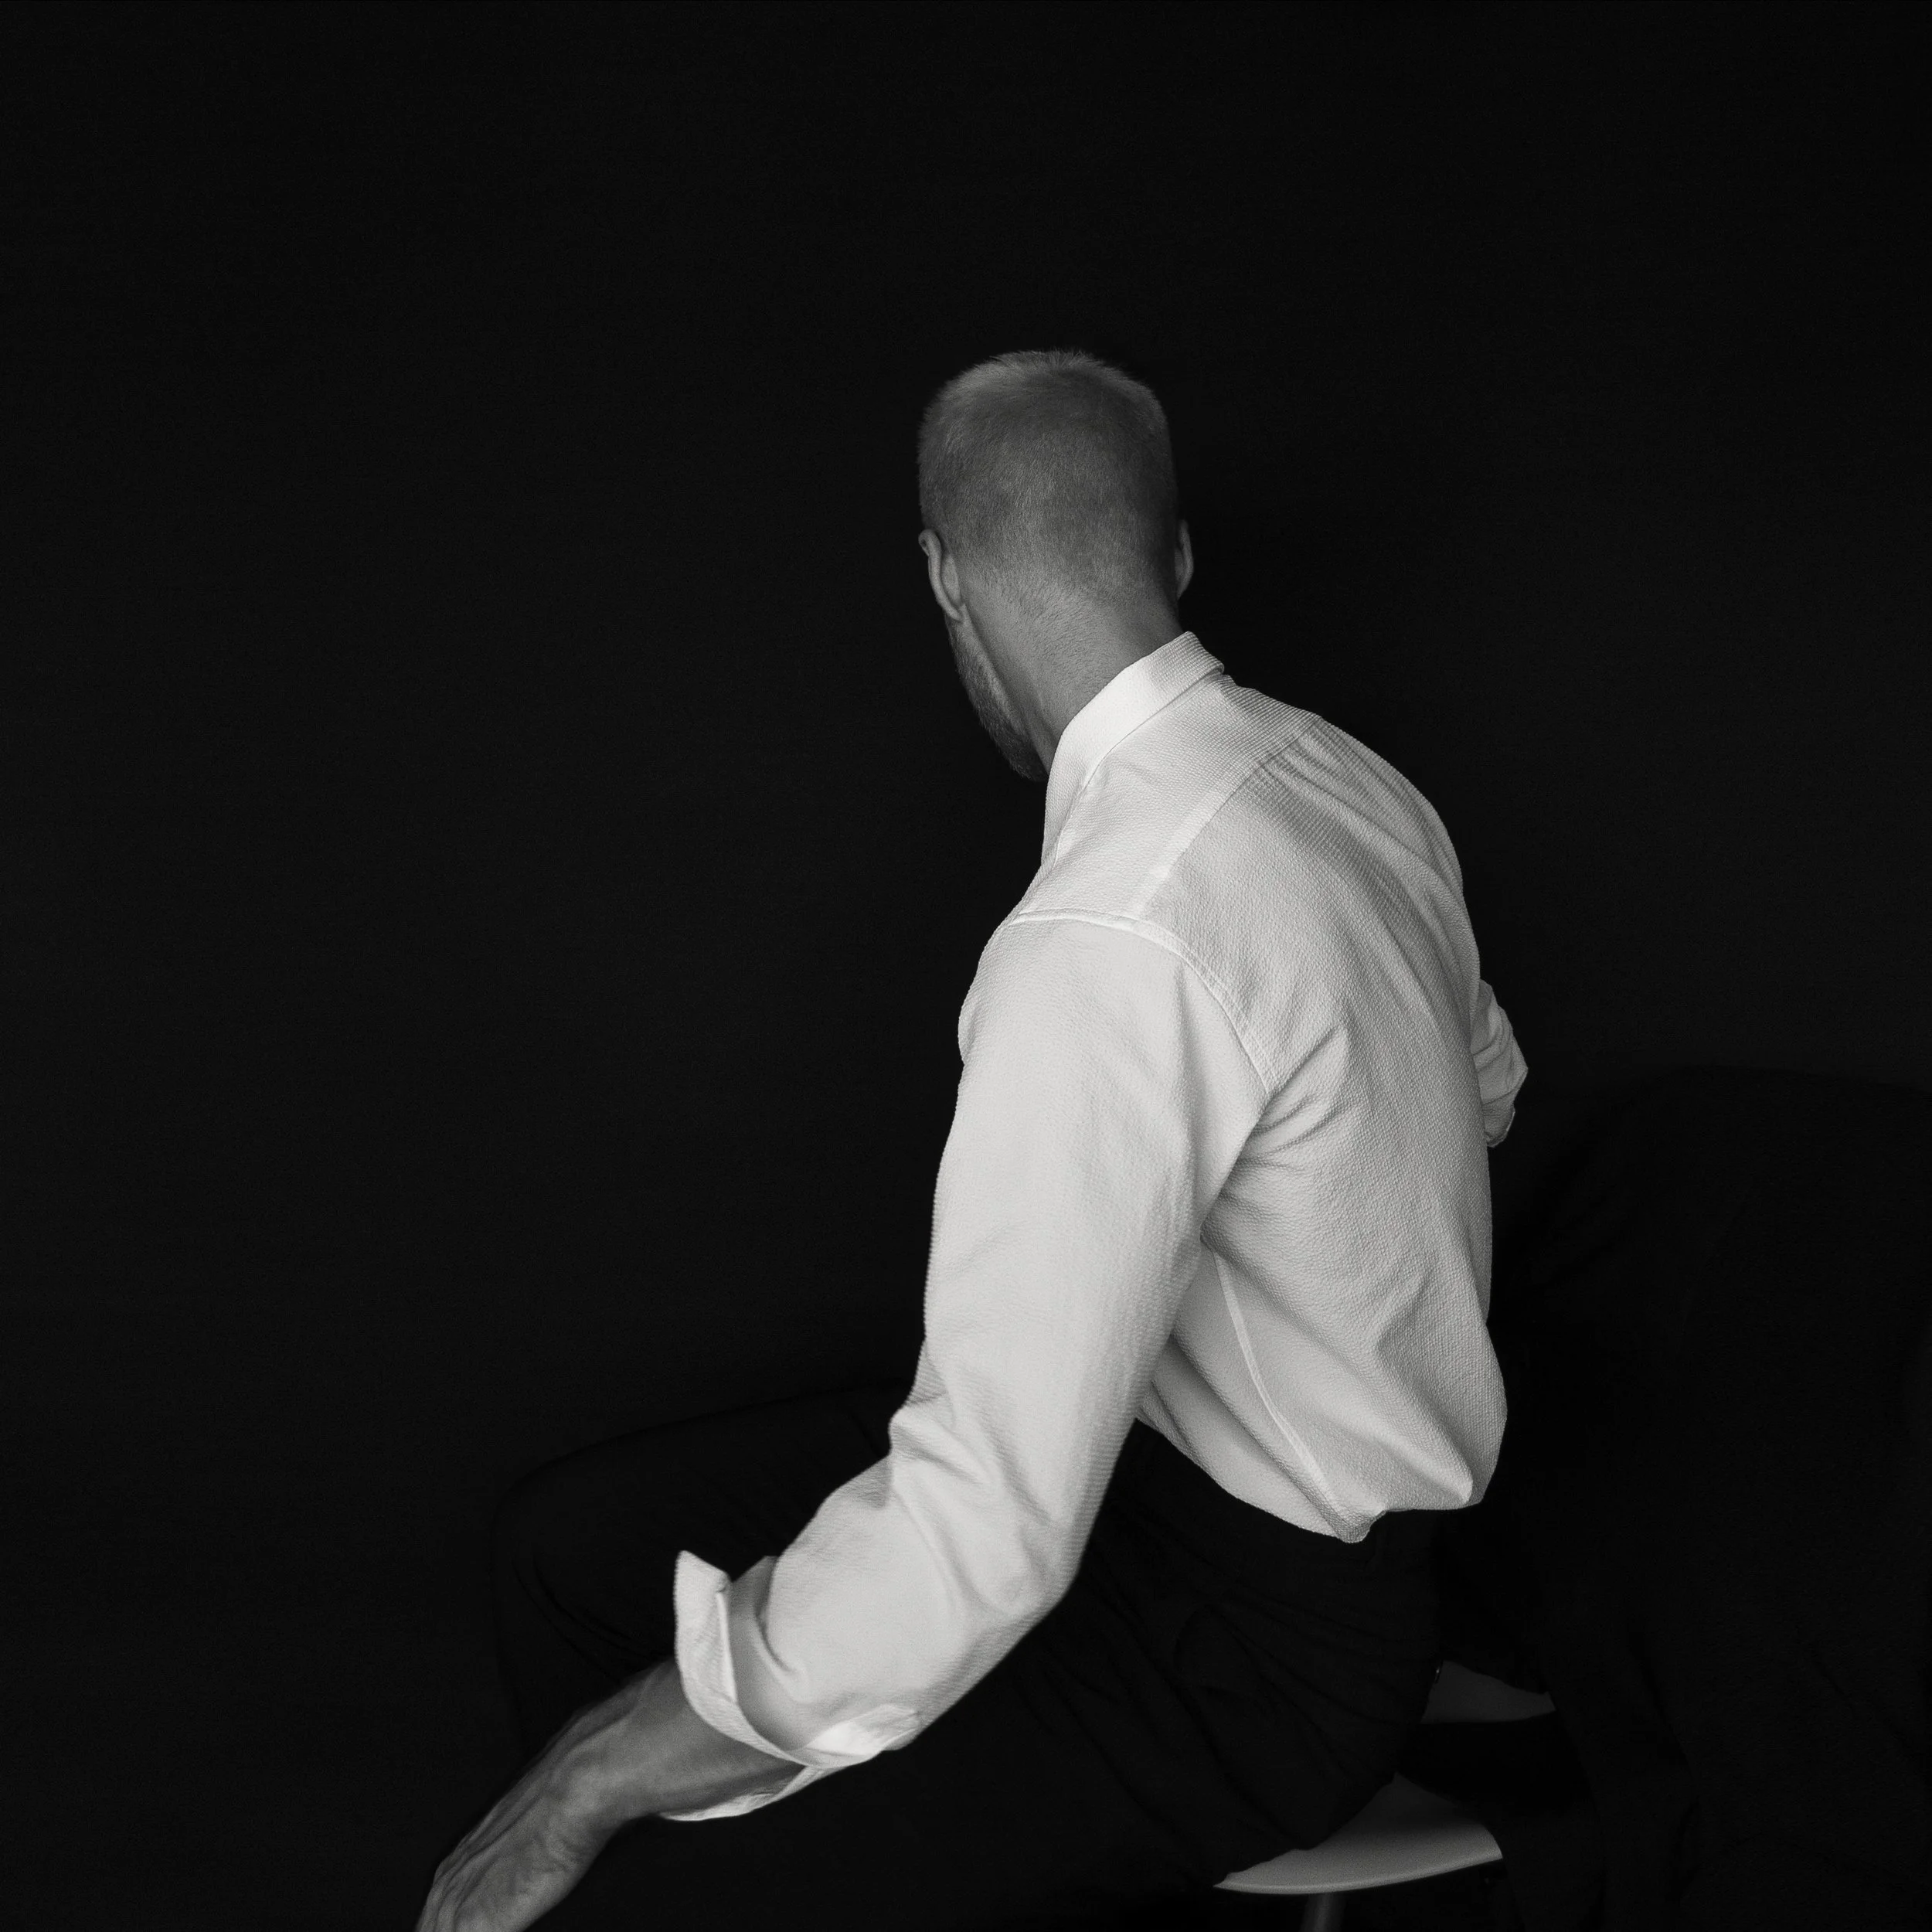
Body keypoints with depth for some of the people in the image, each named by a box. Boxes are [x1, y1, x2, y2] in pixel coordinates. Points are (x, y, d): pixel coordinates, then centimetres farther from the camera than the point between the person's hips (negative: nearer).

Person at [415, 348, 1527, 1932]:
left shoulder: (1113, 942, -31)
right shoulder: (1340, 771, -2)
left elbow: (984, 1536, -32)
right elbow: (1486, 1086, 18)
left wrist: (597, 1775, -20)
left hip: (1250, 1637, -9)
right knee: (569, 1544, 9)